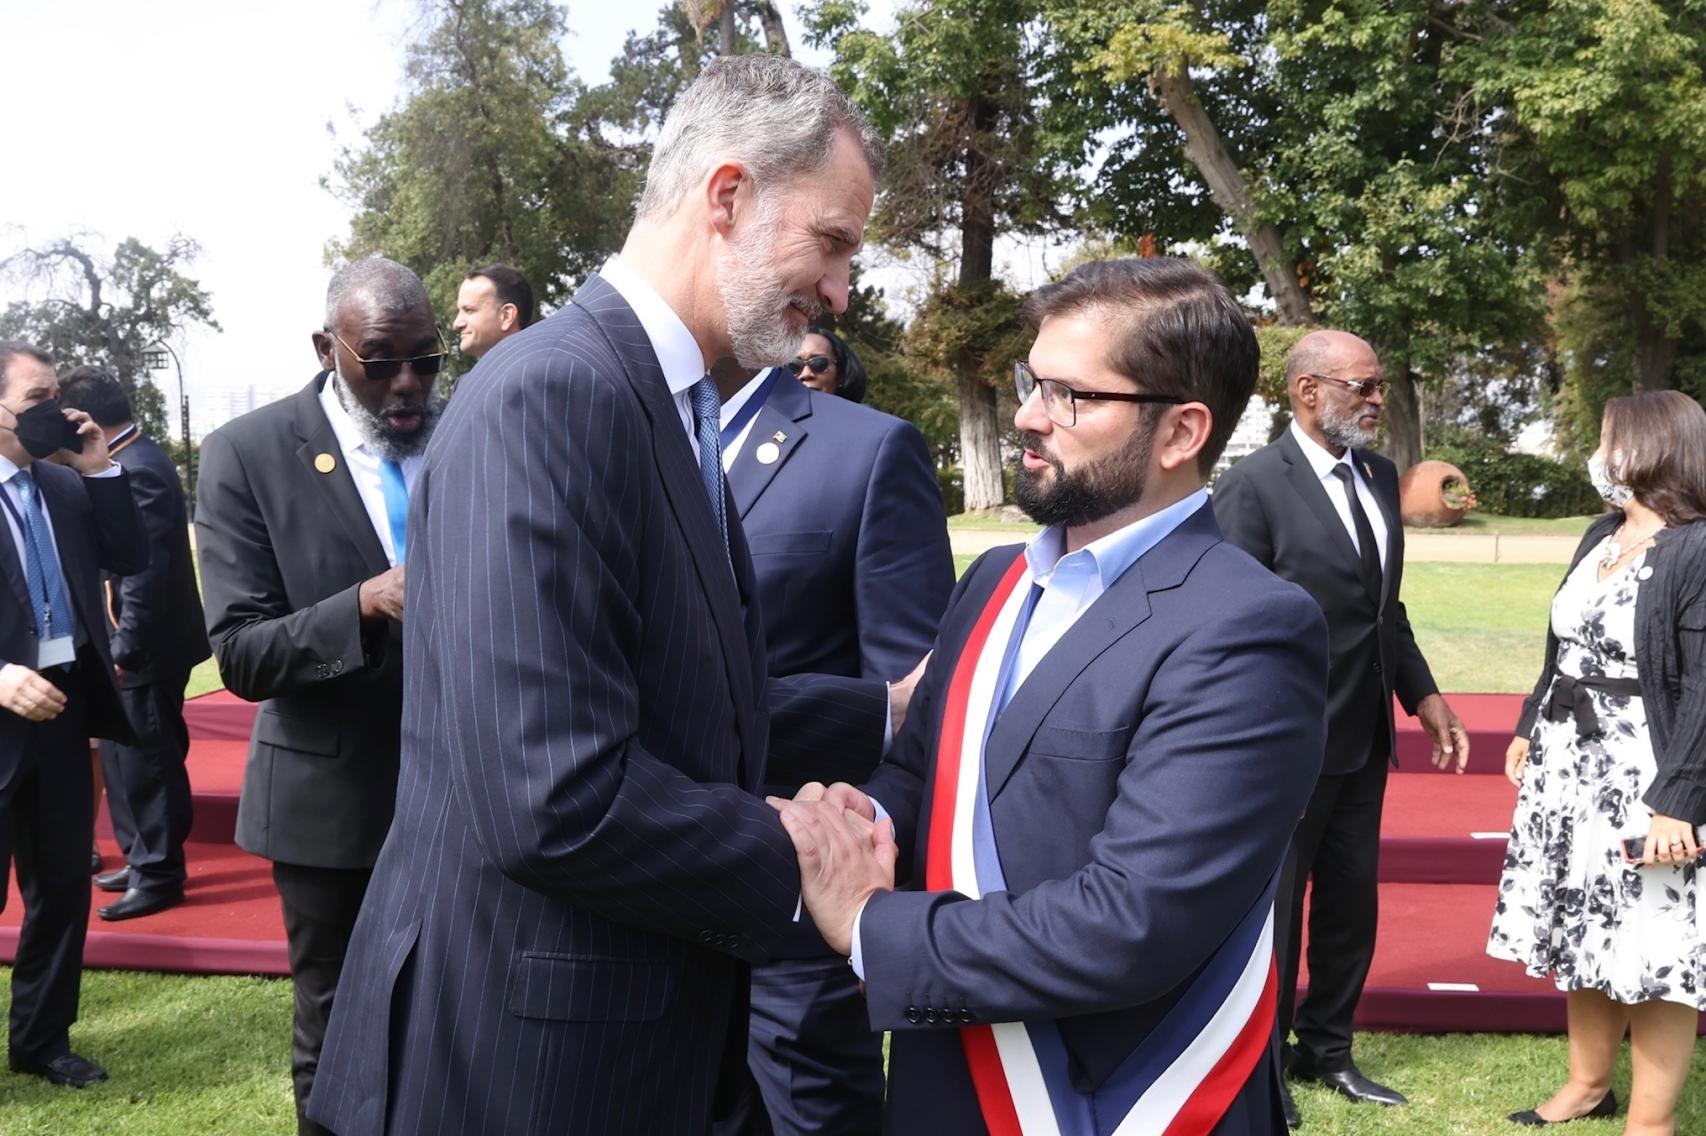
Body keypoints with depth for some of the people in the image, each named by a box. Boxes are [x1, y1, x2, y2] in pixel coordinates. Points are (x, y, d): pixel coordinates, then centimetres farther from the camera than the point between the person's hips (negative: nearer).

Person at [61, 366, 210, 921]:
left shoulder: (137, 470, -21)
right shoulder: (135, 459, 10)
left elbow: (144, 569, -23)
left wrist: (127, 648, -20)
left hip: (146, 648, -10)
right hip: (138, 641, 10)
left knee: (148, 763, 0)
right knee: (125, 757, 18)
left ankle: (160, 875, 11)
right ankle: (144, 858, 30)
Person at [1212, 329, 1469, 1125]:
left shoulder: (1378, 475, 6)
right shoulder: (1252, 486, -17)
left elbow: (1385, 605, 14)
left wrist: (1421, 693, 7)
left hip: (1364, 739, 7)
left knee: (1352, 901, 18)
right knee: (1273, 907, 8)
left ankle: (1326, 1050, 36)